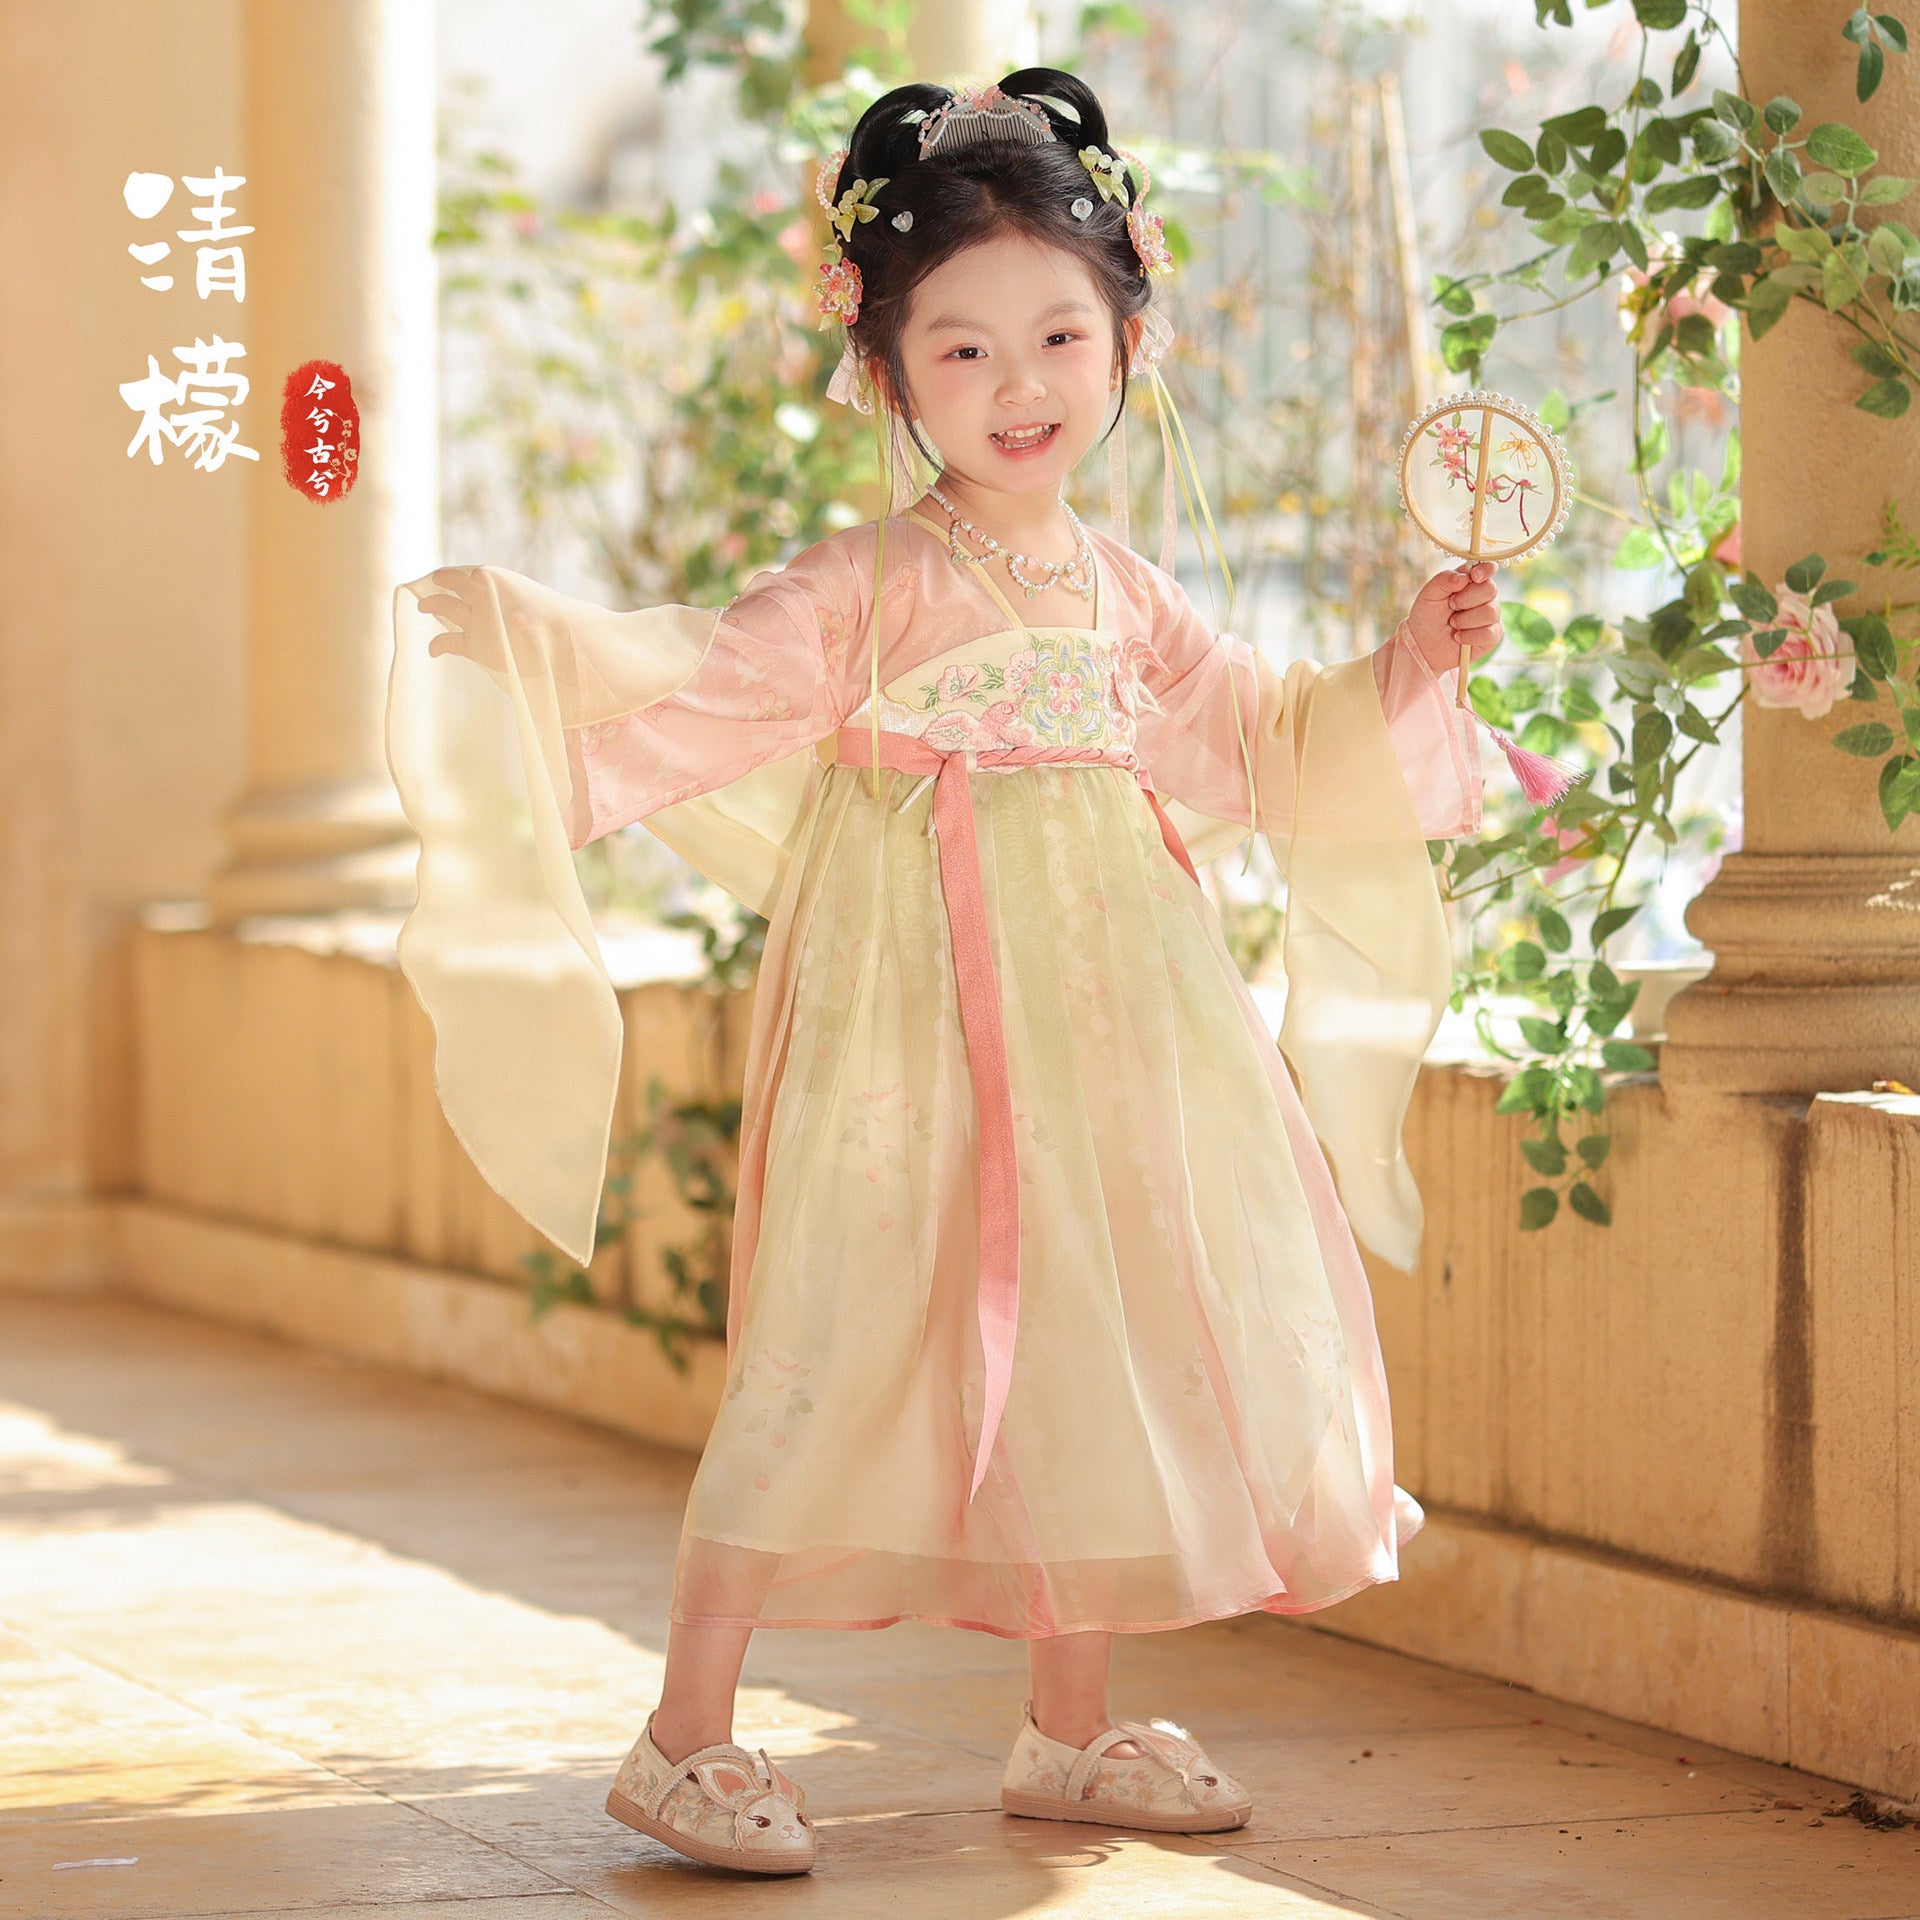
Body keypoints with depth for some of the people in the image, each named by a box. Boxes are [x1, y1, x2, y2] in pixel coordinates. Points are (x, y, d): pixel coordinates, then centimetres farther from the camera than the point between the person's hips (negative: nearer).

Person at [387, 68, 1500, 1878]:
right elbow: (695, 680, -15)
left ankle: (1072, 1727, 25)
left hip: (1102, 1021, 6)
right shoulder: (870, 589, -6)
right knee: (840, 1358, -9)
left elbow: (1260, 744, 23)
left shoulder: (1121, 593, 11)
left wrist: (1403, 670, 12)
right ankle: (685, 1736, -1)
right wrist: (523, 643, -29)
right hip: (920, 1029, -6)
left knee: (1084, 1355, 11)